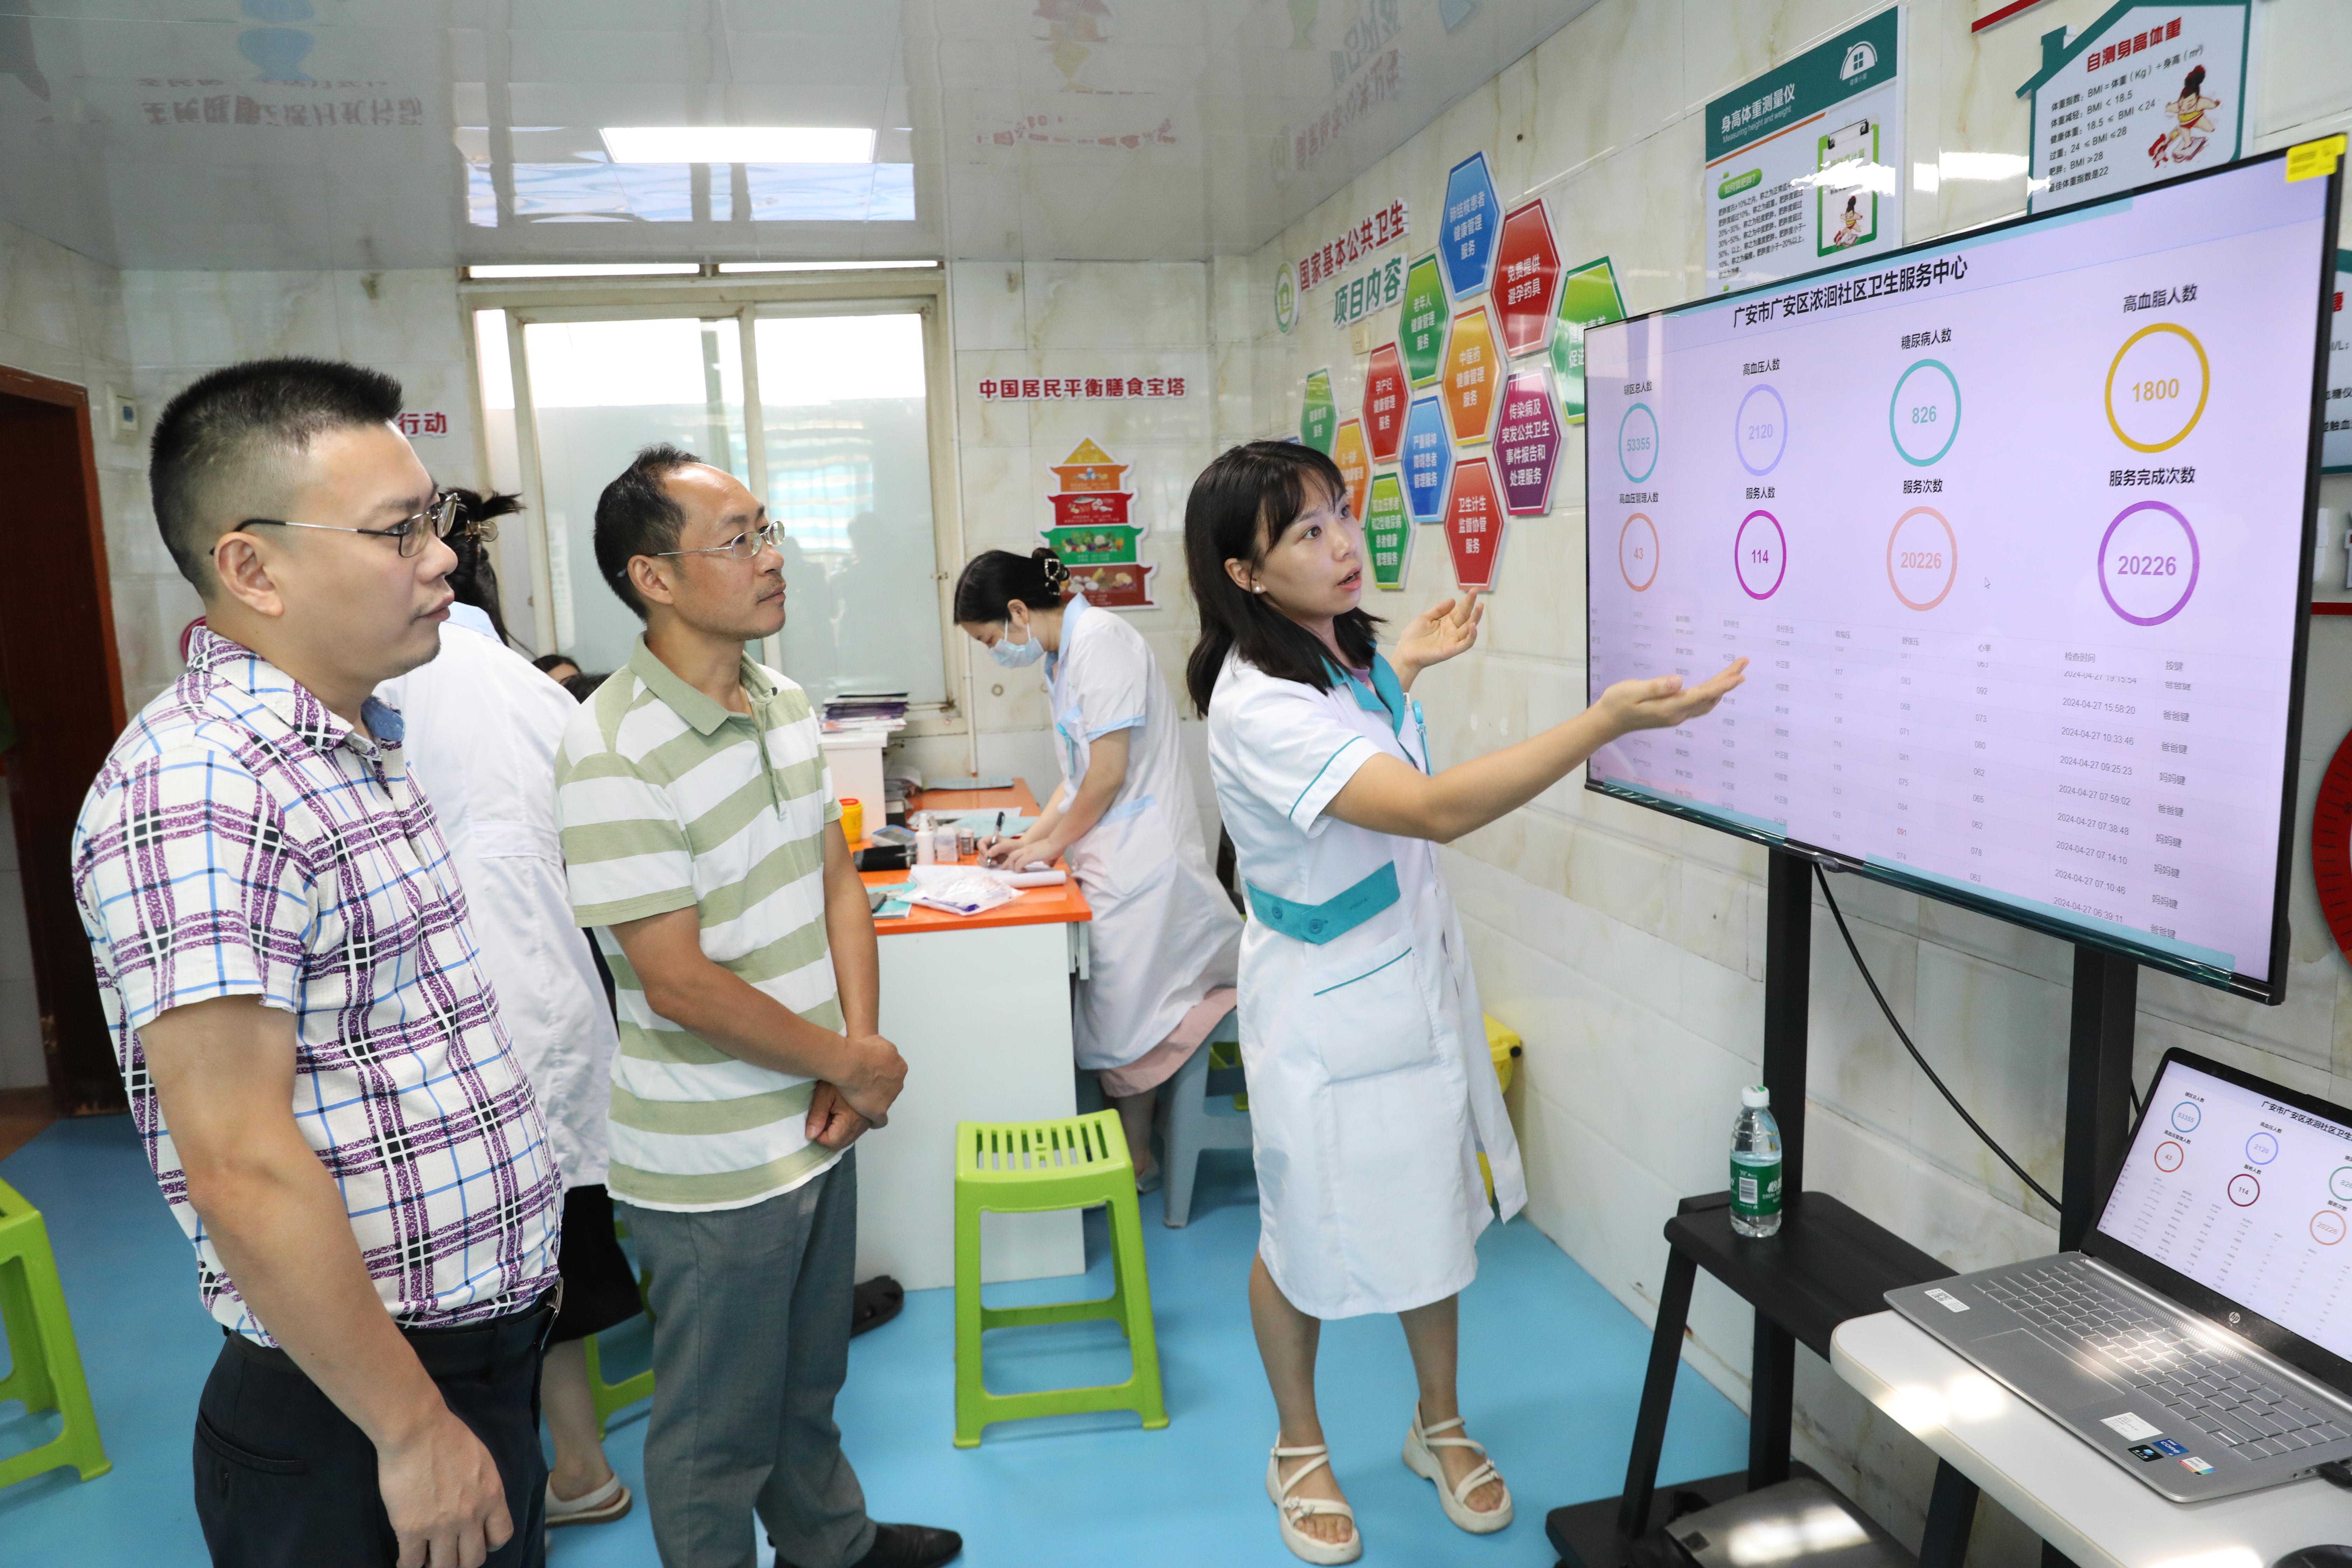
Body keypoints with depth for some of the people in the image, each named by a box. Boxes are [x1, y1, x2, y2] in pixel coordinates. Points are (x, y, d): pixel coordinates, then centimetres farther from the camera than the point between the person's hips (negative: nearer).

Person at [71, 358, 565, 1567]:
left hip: (488, 1345, 8)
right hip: (358, 1418, -8)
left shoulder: (350, 747, 6)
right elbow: (242, 1169, -26)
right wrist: (414, 1431, -20)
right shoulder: (194, 789, -23)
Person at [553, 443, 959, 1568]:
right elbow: (679, 982, -24)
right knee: (720, 1429, 15)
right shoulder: (617, 753, -23)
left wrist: (859, 1044, -7)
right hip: (713, 1161, -8)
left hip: (815, 1123, 8)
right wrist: (853, 1064, -14)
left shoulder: (785, 706, 2)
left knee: (809, 1379, 29)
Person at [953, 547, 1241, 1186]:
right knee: (1115, 1009, 11)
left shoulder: (1098, 639, -15)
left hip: (1142, 861, -9)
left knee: (1125, 1014, 1)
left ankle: (1135, 1160, 15)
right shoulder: (1065, 656, 15)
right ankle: (1130, 1148, 21)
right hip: (1112, 859, 9)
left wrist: (1052, 844, -6)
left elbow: (1109, 774, -18)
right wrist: (1031, 838, 9)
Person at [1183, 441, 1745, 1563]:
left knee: (1433, 1210, 18)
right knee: (1308, 1235, 12)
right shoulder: (1254, 703, -28)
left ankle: (1440, 1426, 41)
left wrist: (1405, 664, 18)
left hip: (1417, 976, 8)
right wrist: (1607, 721, -42)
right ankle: (1300, 1451, 36)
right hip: (1322, 1007, -7)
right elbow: (1433, 808, -37)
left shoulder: (1348, 647, 1)